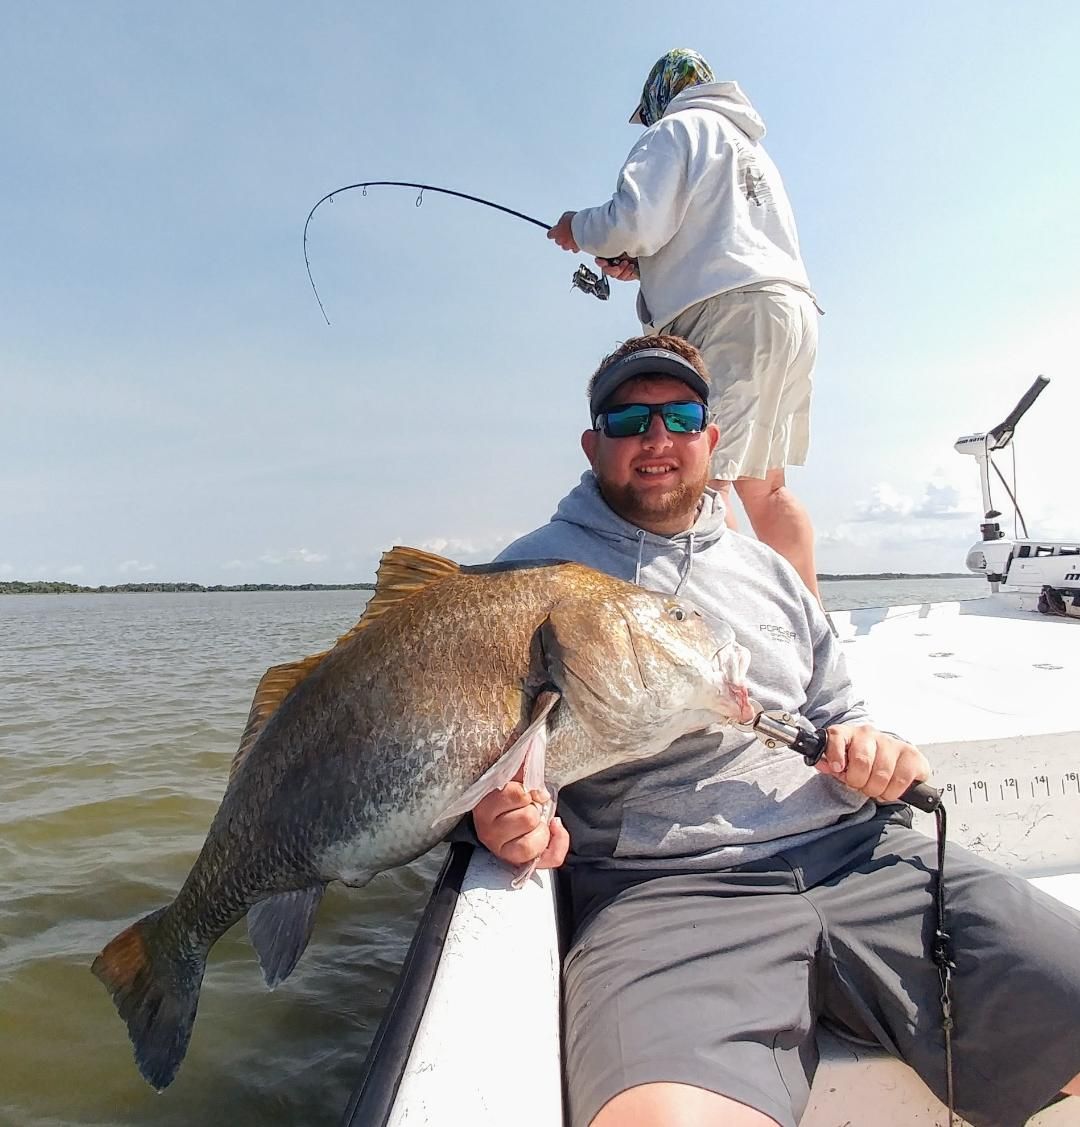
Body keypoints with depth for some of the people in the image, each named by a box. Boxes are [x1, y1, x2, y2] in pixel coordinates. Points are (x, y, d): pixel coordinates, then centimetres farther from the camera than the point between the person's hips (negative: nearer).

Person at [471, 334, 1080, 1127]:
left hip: (853, 852, 6)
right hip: (665, 886, -5)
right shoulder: (530, 576, 7)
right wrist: (507, 814, -16)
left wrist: (873, 753, 3)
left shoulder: (767, 569, 21)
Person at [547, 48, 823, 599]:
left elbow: (636, 222, -8)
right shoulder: (753, 149, 35)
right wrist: (641, 266, 25)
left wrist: (576, 229, 12)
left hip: (730, 314, -9)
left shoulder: (677, 128, 8)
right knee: (764, 486, 10)